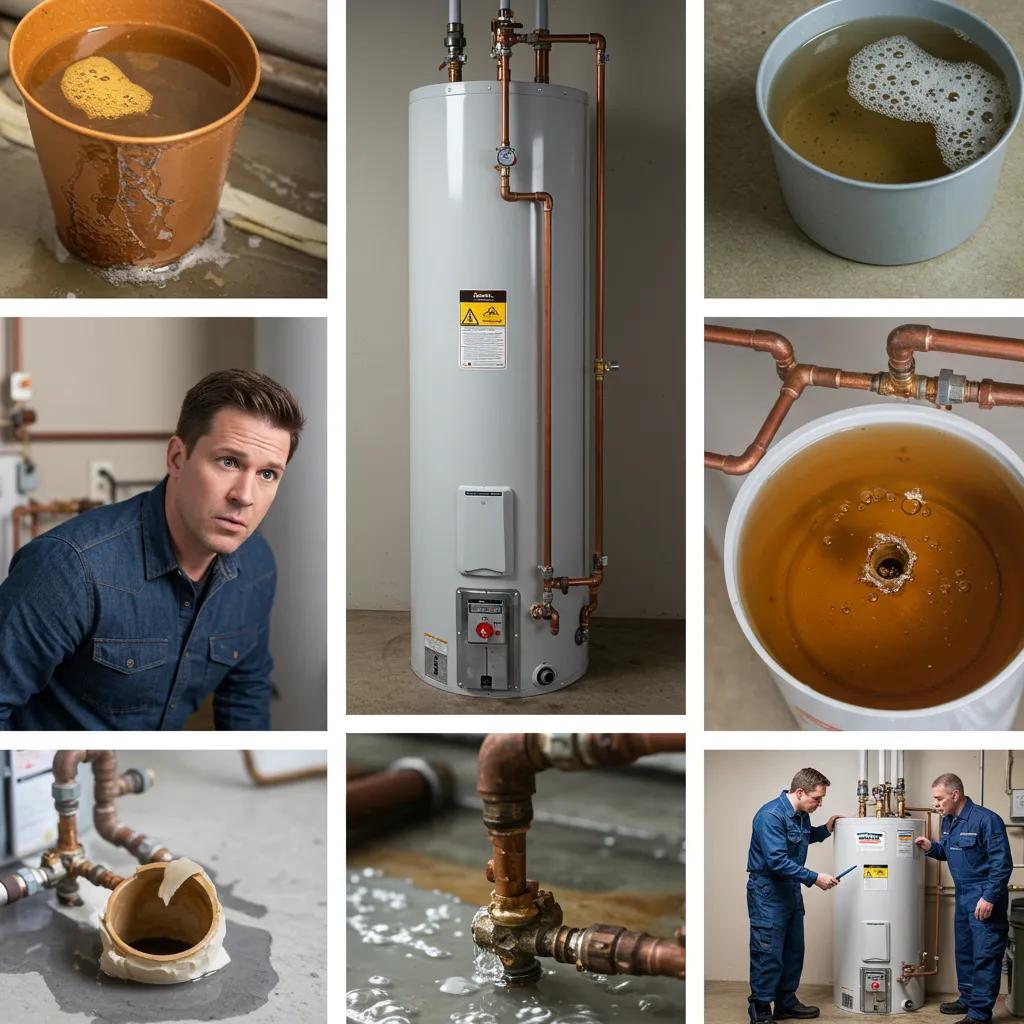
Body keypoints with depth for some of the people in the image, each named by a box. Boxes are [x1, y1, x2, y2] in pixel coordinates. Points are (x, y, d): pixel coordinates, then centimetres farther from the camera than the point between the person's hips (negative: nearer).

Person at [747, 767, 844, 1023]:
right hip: (767, 891, -9)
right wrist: (814, 878, -26)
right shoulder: (771, 815, -24)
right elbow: (777, 861, -29)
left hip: (791, 890, 9)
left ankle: (786, 1004, 28)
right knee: (768, 954, -5)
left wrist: (825, 829, 10)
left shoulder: (801, 815, 6)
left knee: (794, 951, 16)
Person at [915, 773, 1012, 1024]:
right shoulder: (948, 821, 8)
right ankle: (968, 998, 30)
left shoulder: (986, 820, -18)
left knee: (985, 955, -5)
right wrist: (932, 847, 1)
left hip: (984, 897, -9)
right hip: (963, 894, 9)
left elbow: (1002, 863, -18)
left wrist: (989, 897, -21)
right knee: (964, 950, 17)